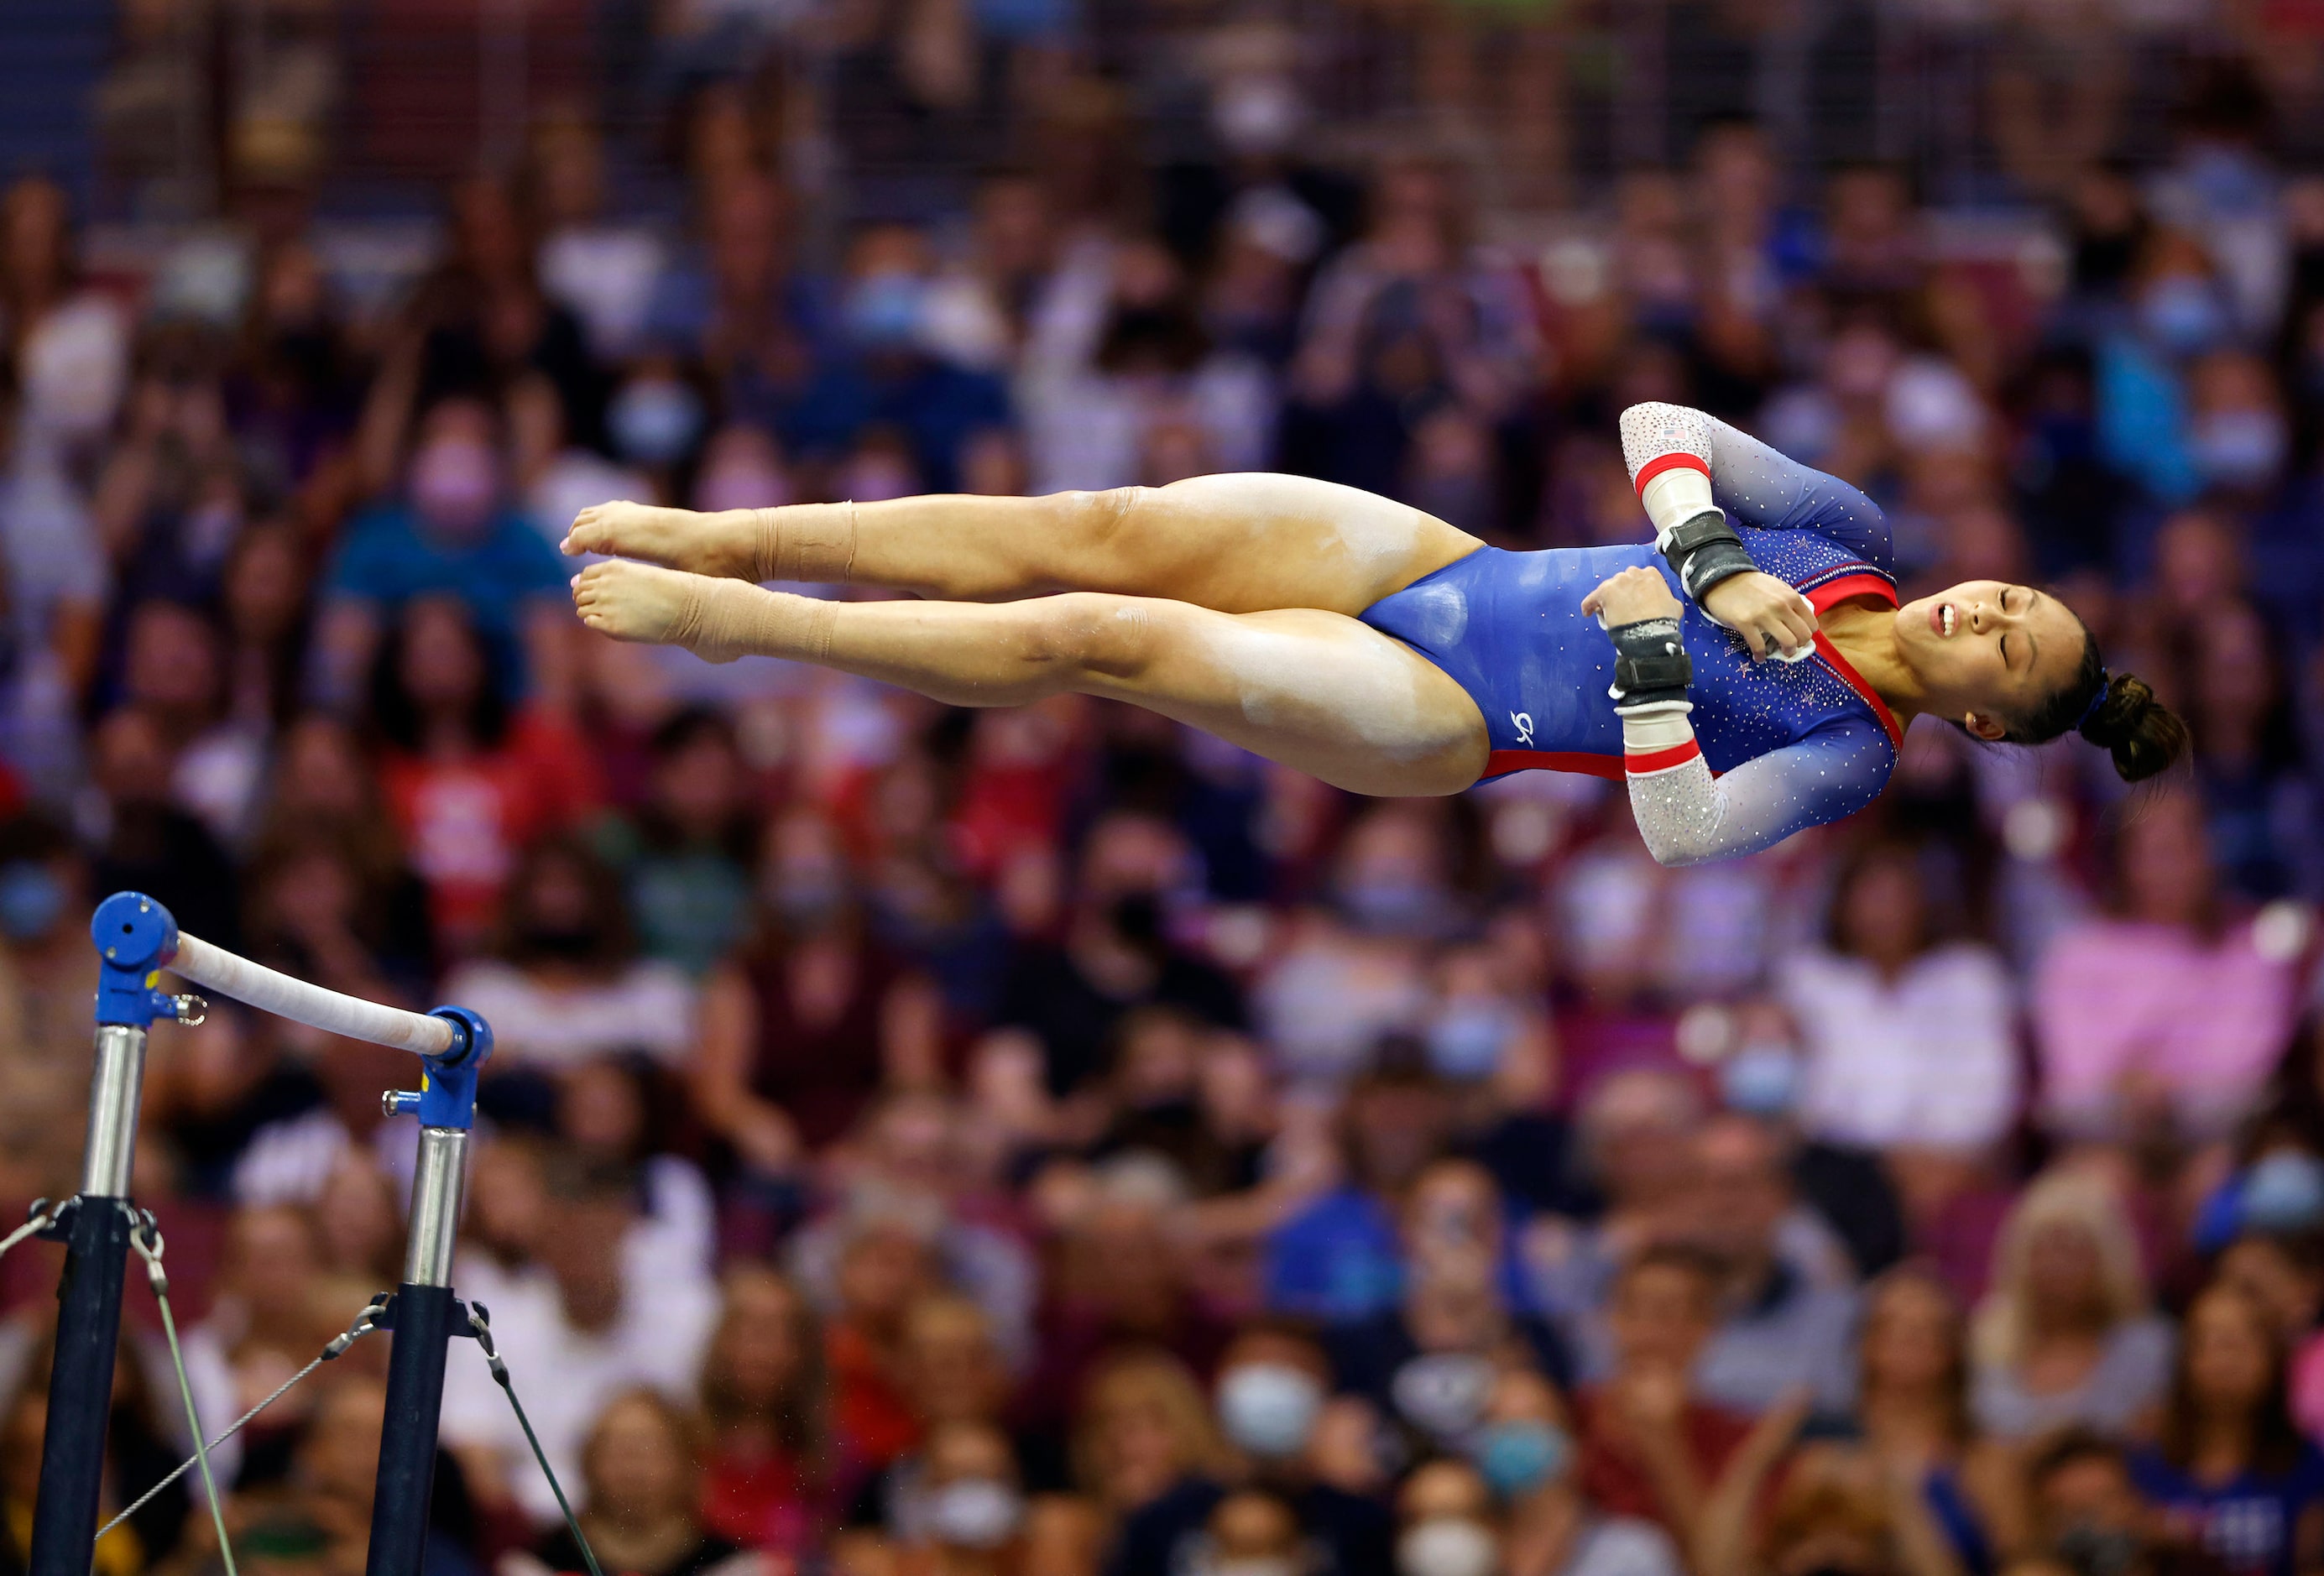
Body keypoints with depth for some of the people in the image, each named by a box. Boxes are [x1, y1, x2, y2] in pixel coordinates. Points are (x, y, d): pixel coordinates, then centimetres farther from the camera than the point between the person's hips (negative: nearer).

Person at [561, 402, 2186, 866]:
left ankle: (734, 623, -14)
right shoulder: (1849, 538, 10)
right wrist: (1709, 556, -9)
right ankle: (719, 539, -10)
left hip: (1432, 726, -6)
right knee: (1094, 532, -13)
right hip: (1428, 559, 6)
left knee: (1096, 636, -21)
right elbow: (1657, 424, 7)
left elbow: (1680, 840, -21)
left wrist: (1653, 655, -27)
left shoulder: (1850, 754, -6)